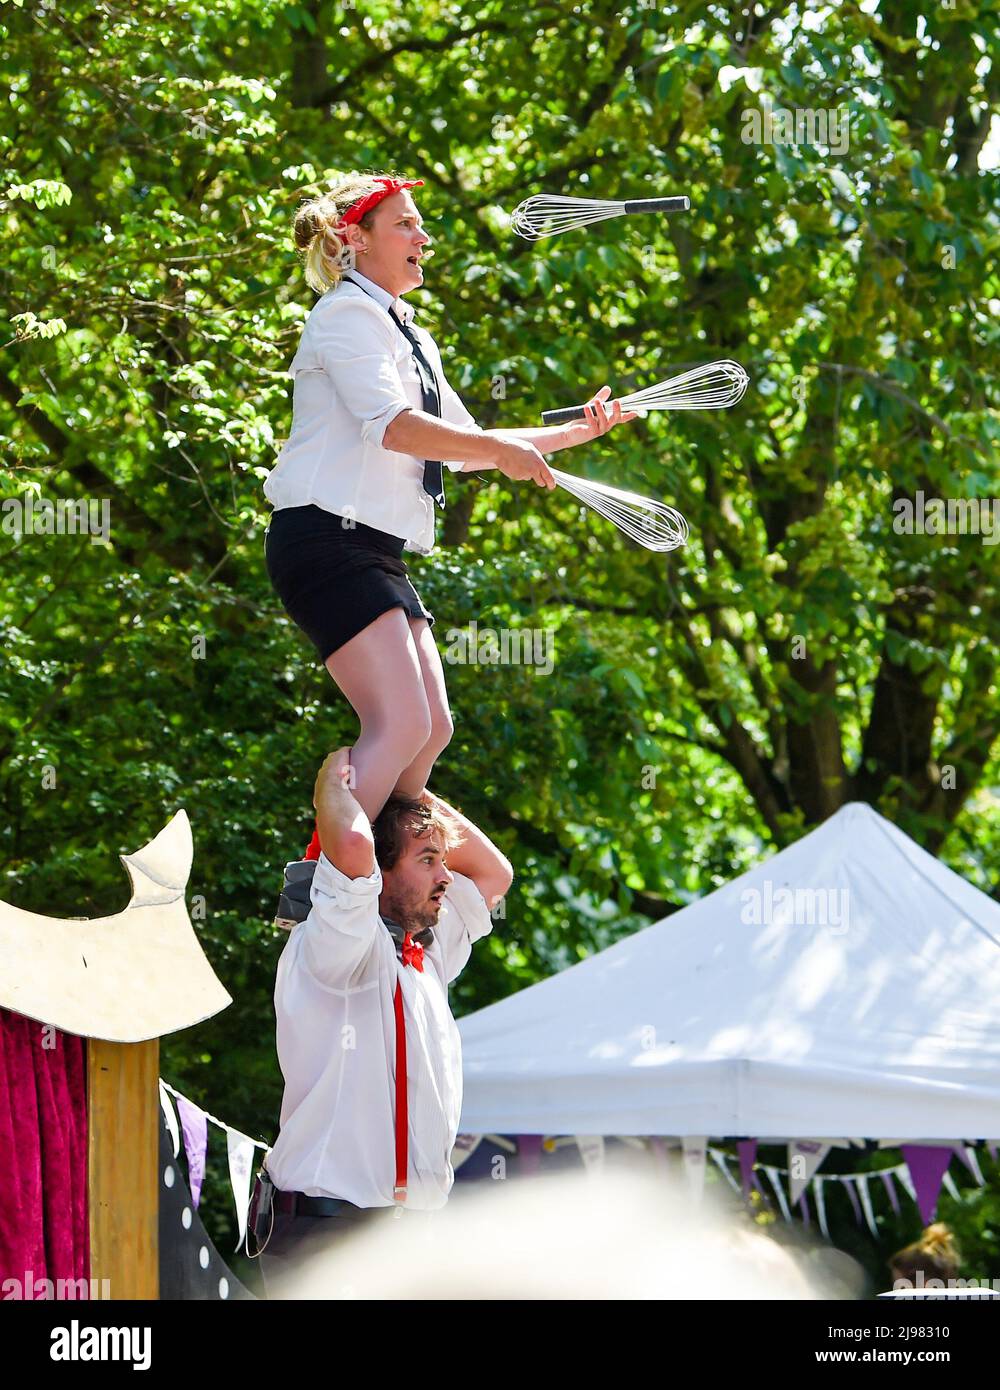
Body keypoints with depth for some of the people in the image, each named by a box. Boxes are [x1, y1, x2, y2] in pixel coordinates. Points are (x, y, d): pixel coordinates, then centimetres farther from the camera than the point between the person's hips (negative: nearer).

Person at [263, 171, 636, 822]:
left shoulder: (412, 337, 23)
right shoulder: (346, 314, -6)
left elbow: (466, 445, 30)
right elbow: (394, 425, -20)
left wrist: (575, 432, 25)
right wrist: (503, 451, -14)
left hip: (377, 553, 10)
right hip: (329, 538, -10)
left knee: (433, 727, 7)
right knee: (402, 726, -20)